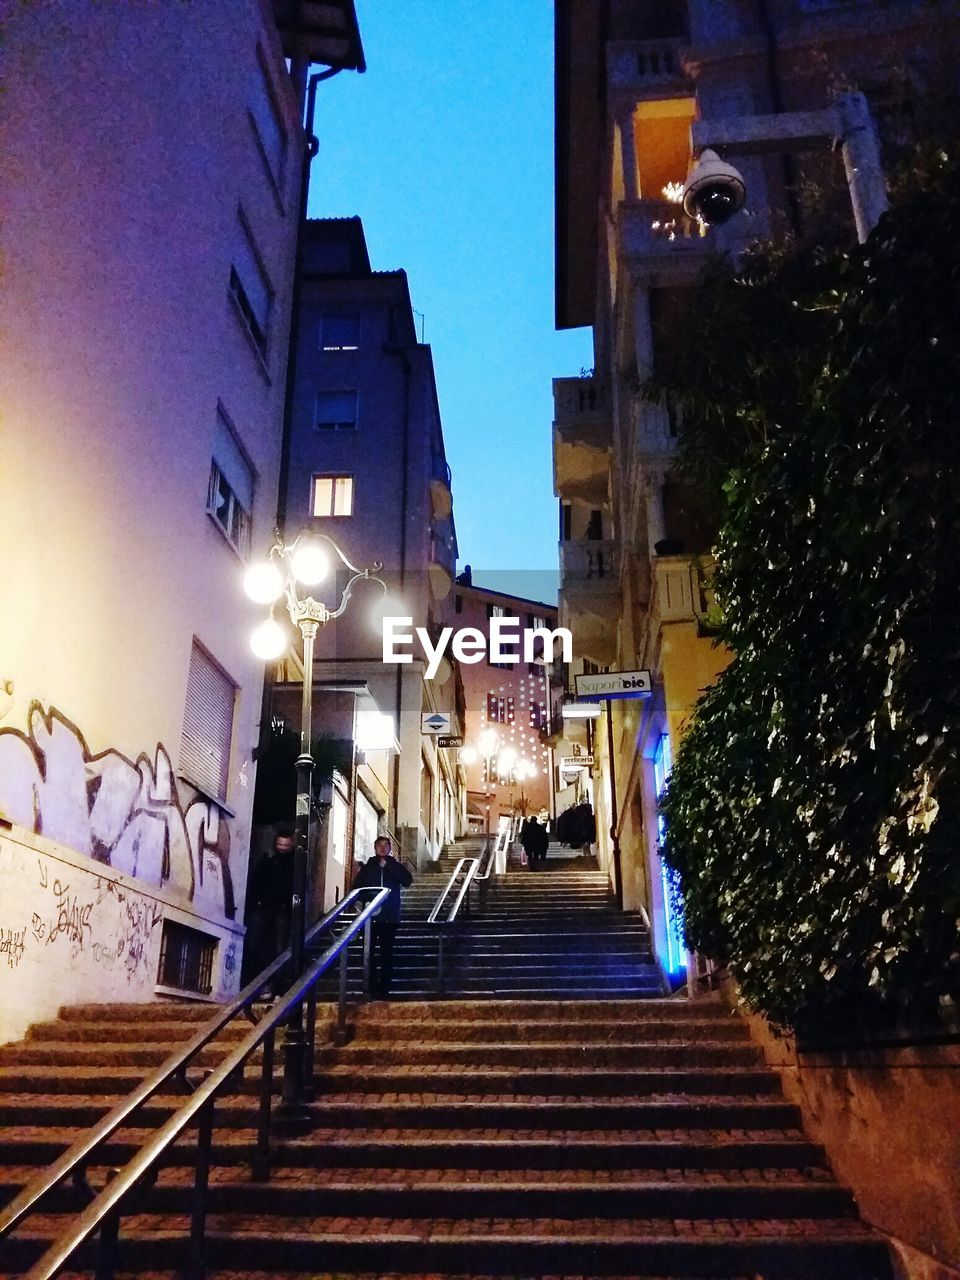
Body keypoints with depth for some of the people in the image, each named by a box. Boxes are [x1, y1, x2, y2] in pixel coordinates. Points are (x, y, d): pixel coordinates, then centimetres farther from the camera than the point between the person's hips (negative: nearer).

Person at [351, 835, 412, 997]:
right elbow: (357, 886, 5)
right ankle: (371, 989, 2)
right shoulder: (367, 867, 9)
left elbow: (407, 880, -7)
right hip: (371, 916, 0)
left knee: (387, 953, -1)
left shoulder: (395, 866, 10)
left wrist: (388, 866, -10)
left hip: (390, 916, 0)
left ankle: (384, 989, 2)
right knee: (370, 953, -4)